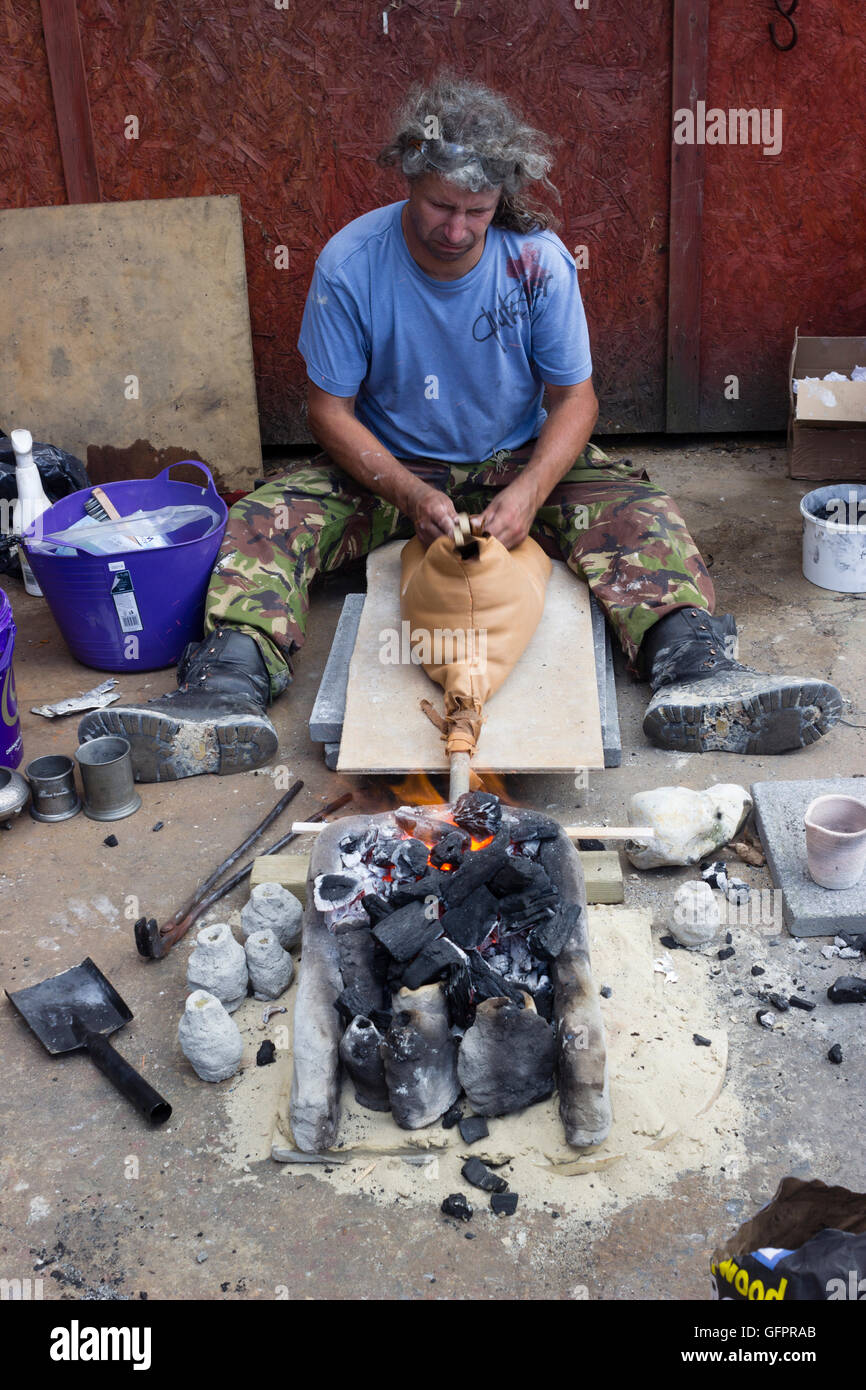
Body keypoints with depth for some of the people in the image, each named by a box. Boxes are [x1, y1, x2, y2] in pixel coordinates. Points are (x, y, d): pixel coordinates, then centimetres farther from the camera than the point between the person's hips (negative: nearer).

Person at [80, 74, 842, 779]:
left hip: (517, 463, 0)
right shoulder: (350, 263, -16)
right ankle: (230, 688, -41)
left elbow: (574, 398, -9)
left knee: (639, 512, -25)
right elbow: (331, 410, -11)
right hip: (389, 469, 0)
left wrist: (528, 493, -29)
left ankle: (692, 669, -43)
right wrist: (410, 496, -27)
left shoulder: (538, 259, -14)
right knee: (264, 521, -24)